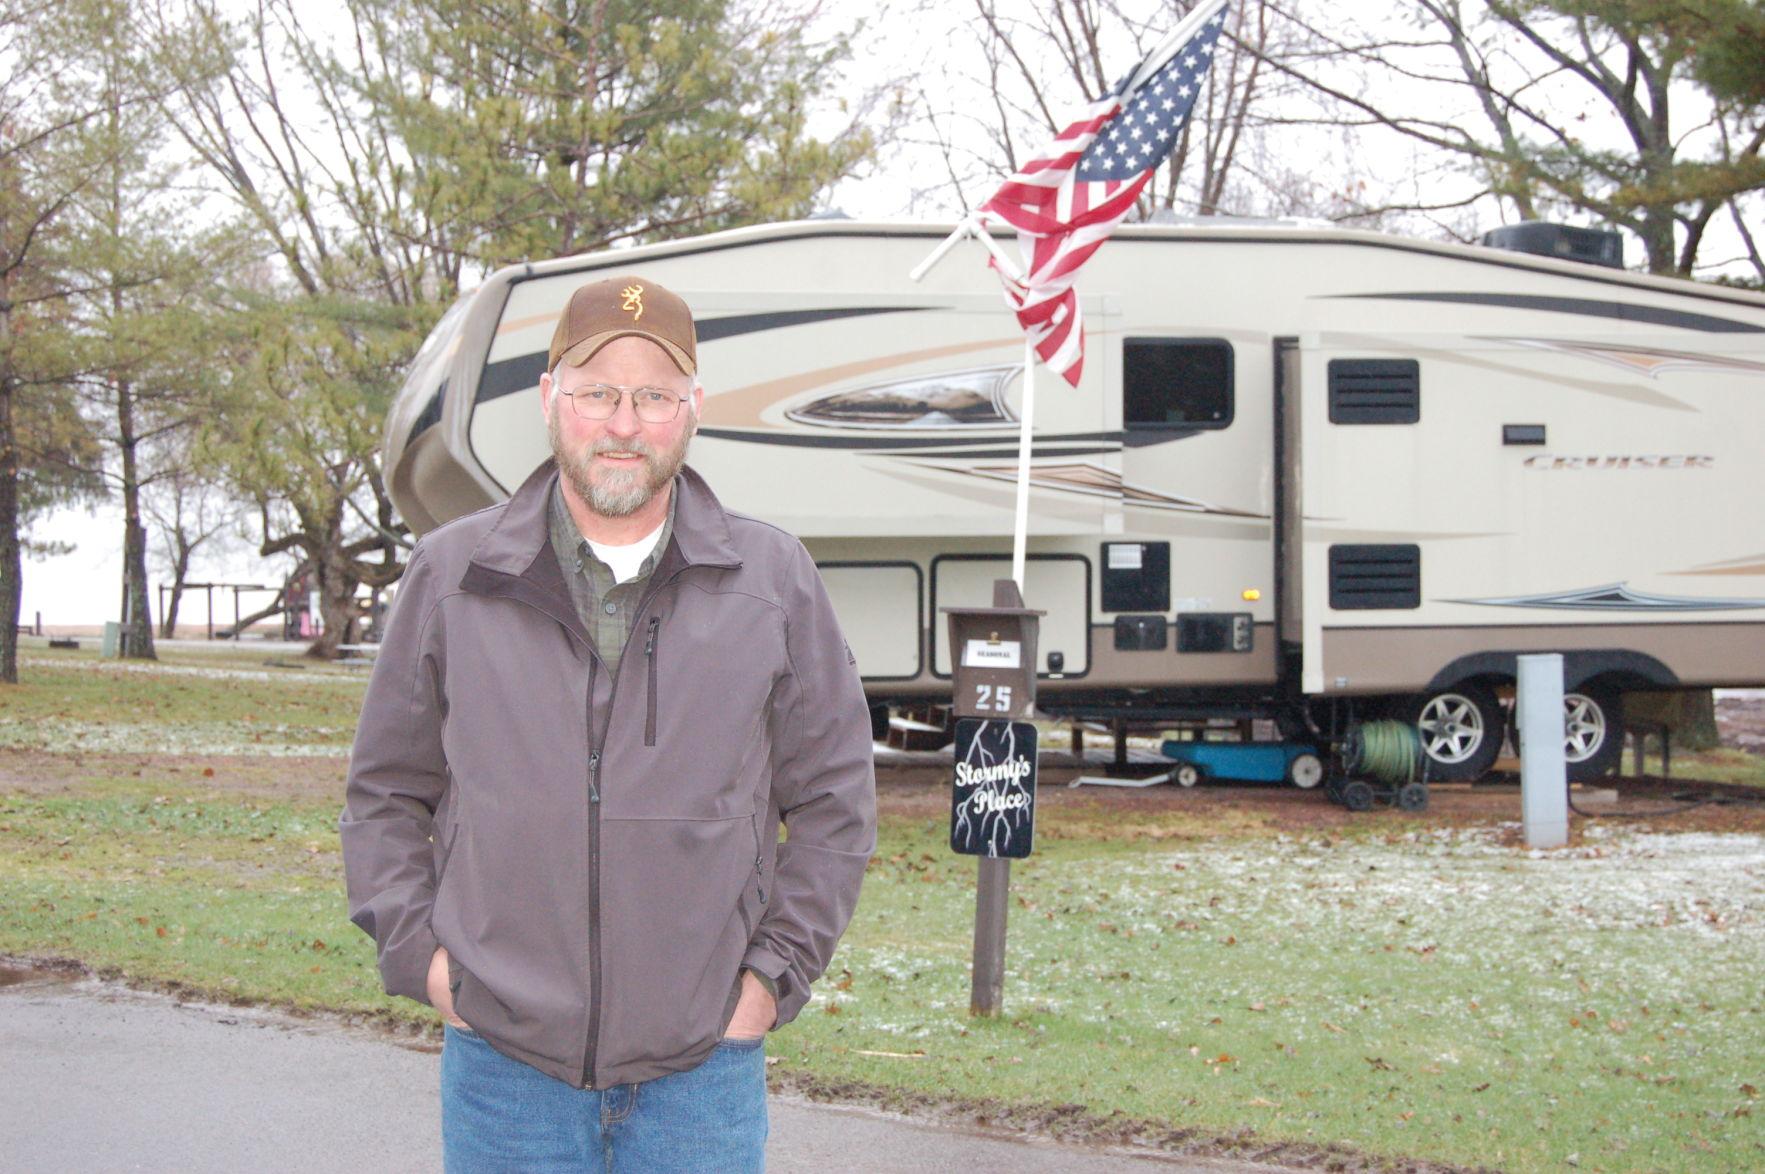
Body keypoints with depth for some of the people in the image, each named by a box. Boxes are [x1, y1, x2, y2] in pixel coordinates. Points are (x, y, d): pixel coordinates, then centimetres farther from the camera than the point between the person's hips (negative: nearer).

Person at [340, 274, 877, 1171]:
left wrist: (775, 970, 2)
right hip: (503, 1063, 0)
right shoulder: (450, 576, 4)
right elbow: (385, 794, 12)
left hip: (702, 1068, 0)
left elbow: (835, 802, 9)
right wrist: (416, 952, 1)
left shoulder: (773, 583, 3)